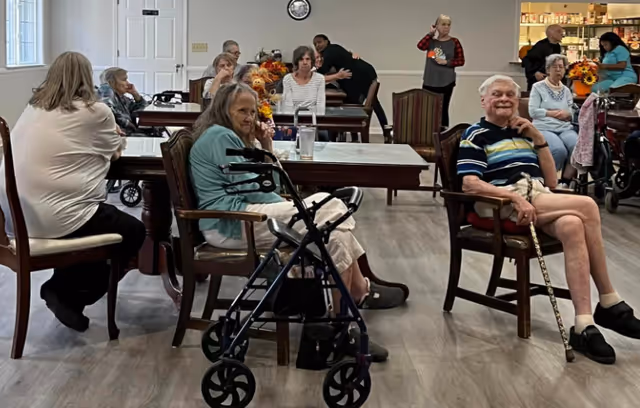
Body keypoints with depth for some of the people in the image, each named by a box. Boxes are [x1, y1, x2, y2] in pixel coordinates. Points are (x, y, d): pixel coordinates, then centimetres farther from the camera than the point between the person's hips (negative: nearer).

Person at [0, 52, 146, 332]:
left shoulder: (33, 107, 12)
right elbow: (114, 153, 10)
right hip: (52, 216, -8)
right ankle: (69, 294, 10)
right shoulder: (95, 111, -6)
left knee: (100, 215, 32)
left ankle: (64, 288, 28)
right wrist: (115, 140, 30)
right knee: (133, 231, 14)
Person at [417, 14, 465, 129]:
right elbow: (420, 46, -16)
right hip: (429, 81, 2)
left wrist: (446, 62, -15)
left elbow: (461, 61, -3)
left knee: (443, 109, 2)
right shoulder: (431, 41, 5)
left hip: (446, 82, -2)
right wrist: (430, 33, -9)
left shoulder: (454, 42, -2)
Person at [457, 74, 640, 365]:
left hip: (540, 201, 5)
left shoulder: (523, 133, 24)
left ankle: (584, 326, -32)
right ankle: (610, 304, -19)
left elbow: (551, 182, 17)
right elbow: (470, 183, -10)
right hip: (505, 205, -5)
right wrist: (516, 197, -21)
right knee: (587, 206, -24)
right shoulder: (476, 135, 6)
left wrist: (538, 139, 7)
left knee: (572, 226, -31)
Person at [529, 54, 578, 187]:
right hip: (544, 128, -5)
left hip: (565, 128, 5)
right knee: (559, 150, -35)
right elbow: (533, 111, -4)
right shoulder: (538, 87, 7)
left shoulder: (566, 90, 23)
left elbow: (573, 113, 19)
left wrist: (567, 114, -5)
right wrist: (552, 113, -6)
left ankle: (565, 182, -17)